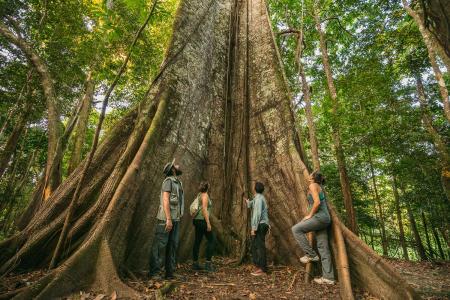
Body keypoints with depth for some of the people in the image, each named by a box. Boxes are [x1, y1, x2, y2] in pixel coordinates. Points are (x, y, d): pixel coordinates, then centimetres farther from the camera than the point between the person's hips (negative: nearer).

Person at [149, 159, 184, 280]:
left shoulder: (178, 183, 18)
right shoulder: (168, 181, -8)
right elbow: (165, 200, -17)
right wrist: (168, 219, -21)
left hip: (175, 220, 8)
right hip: (165, 219, -8)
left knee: (173, 245, 8)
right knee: (160, 245, -1)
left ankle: (170, 272, 15)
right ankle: (154, 272, 8)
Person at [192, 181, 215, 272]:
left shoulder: (199, 195, 14)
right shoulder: (205, 195, -12)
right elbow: (204, 209, -19)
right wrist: (208, 223, -18)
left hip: (197, 220, 9)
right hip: (202, 220, -9)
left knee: (197, 241, 11)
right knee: (211, 240, -1)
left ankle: (195, 264, 17)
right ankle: (208, 263, -1)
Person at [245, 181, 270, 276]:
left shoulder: (258, 198, -14)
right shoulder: (259, 198, 16)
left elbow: (257, 214, -21)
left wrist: (254, 228, -22)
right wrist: (248, 203, 42)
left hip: (260, 225, -10)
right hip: (261, 226, 10)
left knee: (260, 246, -5)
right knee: (255, 246, 14)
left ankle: (262, 269, 1)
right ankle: (258, 267, 21)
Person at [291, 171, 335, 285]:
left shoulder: (313, 185, -5)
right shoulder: (320, 188, 23)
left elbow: (317, 202, -18)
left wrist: (310, 215, -9)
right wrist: (311, 215, 21)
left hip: (320, 217, -9)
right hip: (324, 218, 10)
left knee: (296, 229, -7)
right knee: (323, 248, 7)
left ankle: (311, 254, -3)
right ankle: (328, 277, 10)